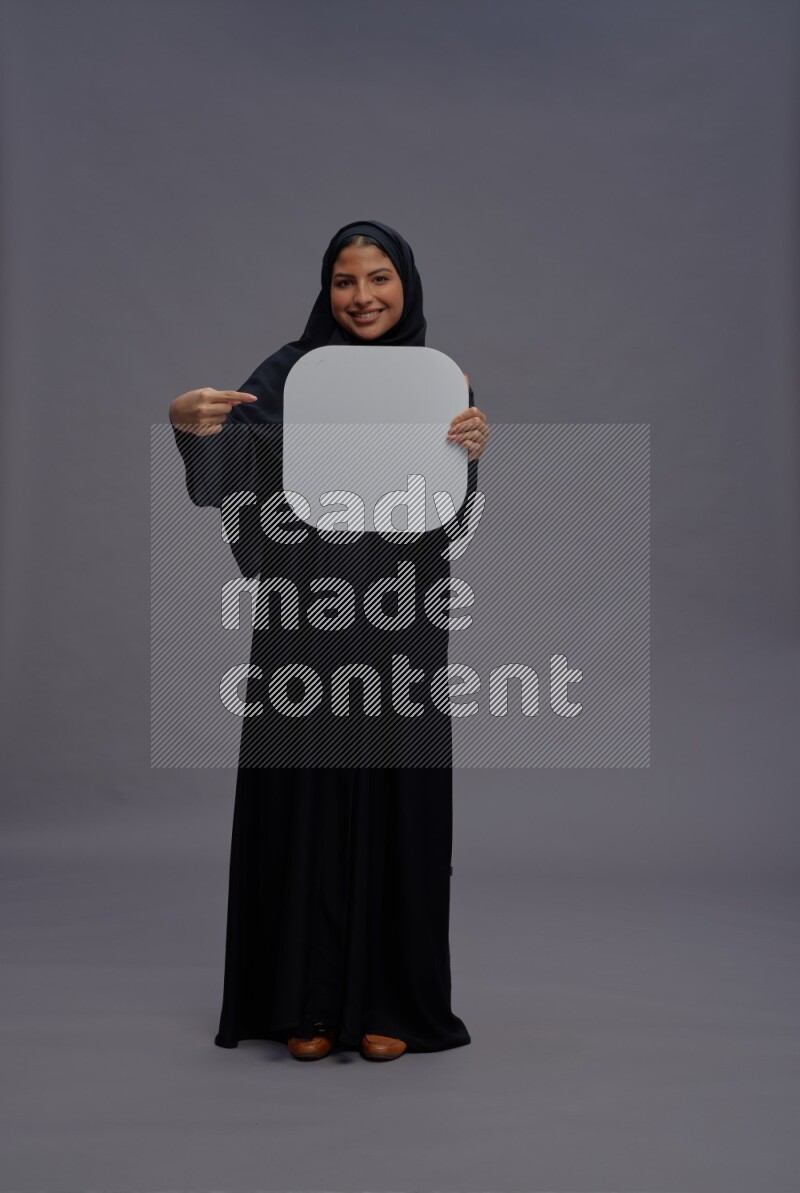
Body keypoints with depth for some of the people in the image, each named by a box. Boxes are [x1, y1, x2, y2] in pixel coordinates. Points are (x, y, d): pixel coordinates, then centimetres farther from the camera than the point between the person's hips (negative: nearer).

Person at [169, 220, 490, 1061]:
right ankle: (308, 1001, 18)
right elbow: (226, 465, -15)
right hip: (306, 619, -1)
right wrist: (189, 422, -38)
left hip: (399, 622, 2)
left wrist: (471, 449, -21)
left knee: (395, 799, 6)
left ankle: (389, 1001, 20)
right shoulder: (293, 369, 1)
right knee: (303, 797, 3)